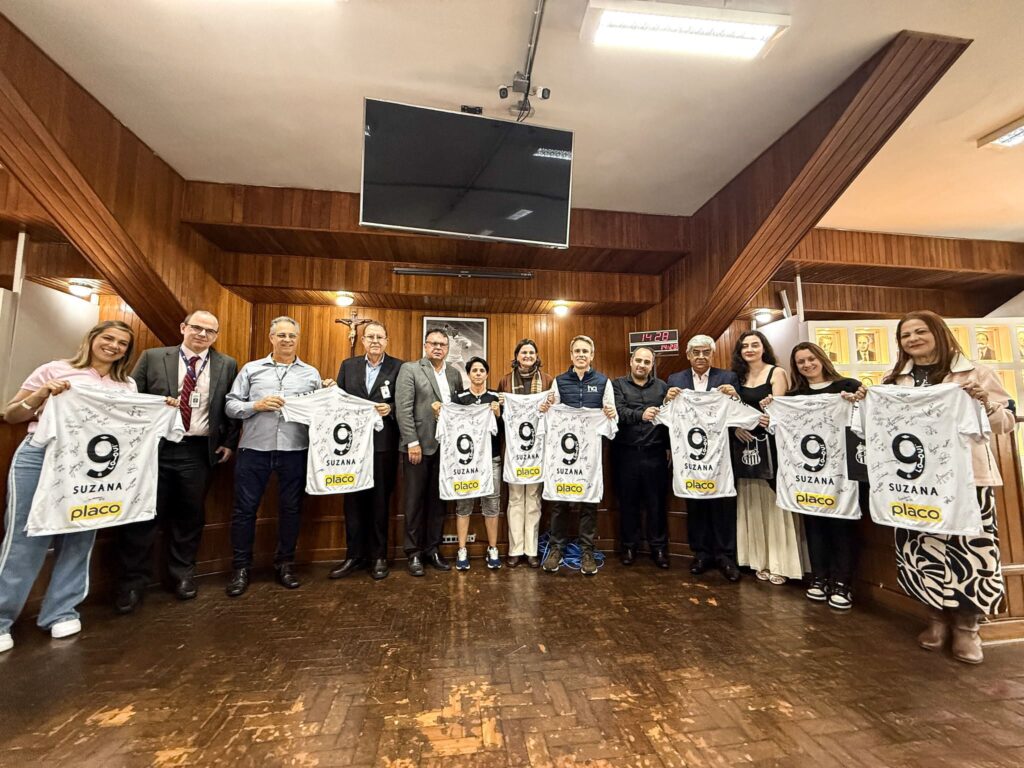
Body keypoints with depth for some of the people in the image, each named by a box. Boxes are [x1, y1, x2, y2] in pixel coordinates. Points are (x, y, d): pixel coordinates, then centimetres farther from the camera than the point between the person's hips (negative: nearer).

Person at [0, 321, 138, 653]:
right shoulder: (55, 370, 5)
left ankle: (61, 611, 18)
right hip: (40, 457, -2)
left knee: (79, 538, 6)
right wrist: (41, 394, -11)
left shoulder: (127, 385, 13)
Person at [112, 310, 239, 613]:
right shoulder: (152, 357, 4)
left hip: (198, 451, 0)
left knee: (189, 516, 11)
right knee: (144, 514, 7)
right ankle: (133, 581, 23)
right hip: (154, 447, 0)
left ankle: (182, 574, 28)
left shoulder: (227, 365, 5)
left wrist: (229, 442, 1)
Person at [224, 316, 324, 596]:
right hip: (254, 449, 0)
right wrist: (257, 405, -12)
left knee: (291, 509, 9)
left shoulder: (311, 373, 10)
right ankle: (241, 568, 24)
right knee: (245, 509, 7)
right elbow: (230, 405, 5)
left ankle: (284, 564, 25)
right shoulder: (251, 369, 9)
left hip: (294, 450, 1)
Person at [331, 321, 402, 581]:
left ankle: (378, 556, 21)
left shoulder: (398, 367, 1)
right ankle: (354, 555, 23)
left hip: (384, 444, -2)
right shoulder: (348, 366, 11)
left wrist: (390, 409, -18)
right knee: (353, 500, 9)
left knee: (380, 501, 7)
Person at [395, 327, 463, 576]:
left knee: (439, 499, 11)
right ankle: (414, 552, 20)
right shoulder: (409, 369, -2)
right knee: (416, 500, 6)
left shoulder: (454, 374, 11)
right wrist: (413, 442, -14)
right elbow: (403, 408, -9)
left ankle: (433, 548, 25)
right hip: (419, 444, -4)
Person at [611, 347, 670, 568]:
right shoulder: (618, 384, 5)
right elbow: (618, 411, -12)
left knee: (656, 502, 7)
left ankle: (659, 547, 22)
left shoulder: (662, 386, 11)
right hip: (626, 453, -1)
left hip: (655, 453, 1)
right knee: (628, 502, 9)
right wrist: (640, 414, -28)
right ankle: (629, 546, 24)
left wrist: (669, 447, 0)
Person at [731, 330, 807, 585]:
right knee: (754, 502, 10)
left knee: (775, 501, 1)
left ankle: (780, 562, 14)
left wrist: (771, 418, -33)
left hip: (772, 443, -4)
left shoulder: (776, 373, -3)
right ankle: (761, 560, 22)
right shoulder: (737, 377, 10)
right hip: (747, 443, 5)